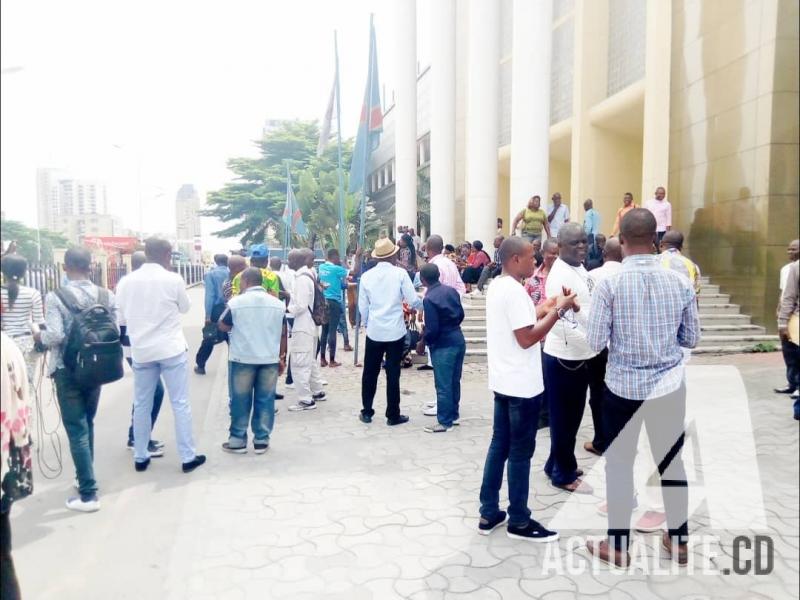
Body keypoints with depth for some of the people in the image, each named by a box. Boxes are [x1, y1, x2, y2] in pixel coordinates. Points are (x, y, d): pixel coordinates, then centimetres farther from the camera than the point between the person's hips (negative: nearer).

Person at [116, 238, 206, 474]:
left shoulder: (126, 281, 0)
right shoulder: (173, 279, -10)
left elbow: (121, 318, 8)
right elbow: (185, 308, 6)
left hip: (140, 351, 4)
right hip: (171, 349, -3)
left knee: (141, 405, 13)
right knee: (180, 404, 3)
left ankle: (140, 457, 22)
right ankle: (188, 457, 8)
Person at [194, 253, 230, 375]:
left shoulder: (211, 274, -3)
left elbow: (210, 295, -10)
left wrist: (208, 315, -11)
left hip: (217, 310, -2)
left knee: (208, 340, 9)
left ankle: (200, 365, 17)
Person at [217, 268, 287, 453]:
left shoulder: (236, 302, -7)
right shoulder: (278, 303, 3)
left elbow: (223, 327, 5)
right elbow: (283, 334, 7)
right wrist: (282, 358, 14)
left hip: (242, 359, -2)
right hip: (270, 359, 3)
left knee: (240, 401, 8)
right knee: (265, 400, 8)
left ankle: (237, 440, 17)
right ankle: (261, 441, 14)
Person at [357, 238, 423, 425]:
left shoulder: (366, 276, 1)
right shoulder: (400, 273, -8)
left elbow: (362, 305, 6)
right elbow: (413, 300, -7)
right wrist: (423, 305, 15)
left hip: (374, 331, 2)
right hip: (395, 331, -2)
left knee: (370, 372, 14)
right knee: (393, 373, 5)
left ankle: (366, 412, 20)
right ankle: (393, 415, 12)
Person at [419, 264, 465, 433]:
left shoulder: (429, 298, -18)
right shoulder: (451, 291, 4)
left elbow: (432, 329, -18)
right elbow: (461, 315, 12)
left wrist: (423, 341, -1)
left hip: (443, 345, -8)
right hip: (458, 340, 8)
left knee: (443, 385, 2)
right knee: (454, 381, 17)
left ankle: (445, 422, 9)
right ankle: (453, 415, 29)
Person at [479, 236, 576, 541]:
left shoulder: (497, 285, 10)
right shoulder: (514, 291, -20)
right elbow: (527, 338, -23)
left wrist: (545, 309, 10)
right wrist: (558, 310, -16)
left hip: (504, 381, 9)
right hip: (521, 384, -9)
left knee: (500, 445, 15)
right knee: (521, 452, 3)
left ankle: (489, 513, 23)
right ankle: (519, 521, 17)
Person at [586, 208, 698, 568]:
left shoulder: (610, 284, -14)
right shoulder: (680, 282, -4)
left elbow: (595, 343, -14)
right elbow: (691, 339, 4)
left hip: (623, 387, -3)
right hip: (670, 385, 3)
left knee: (619, 464, 10)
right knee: (672, 461, 17)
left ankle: (618, 546, 22)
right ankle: (678, 541, 32)